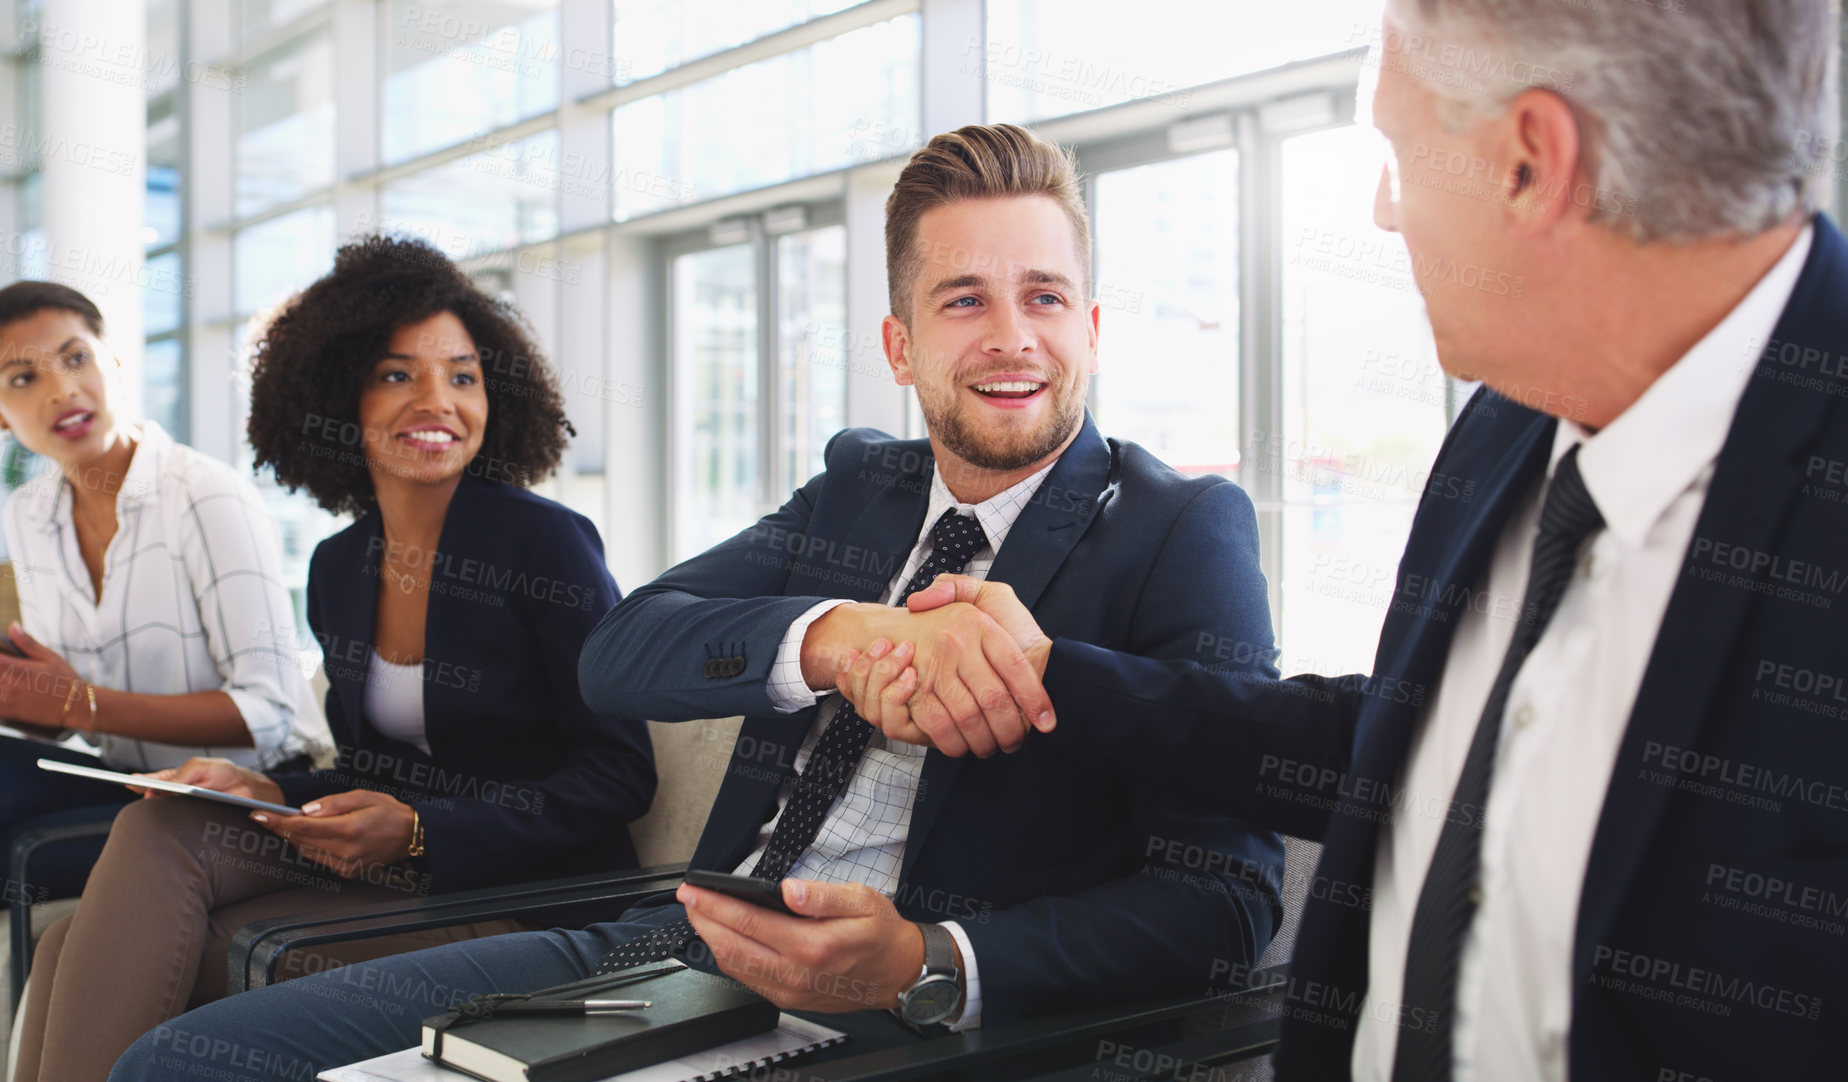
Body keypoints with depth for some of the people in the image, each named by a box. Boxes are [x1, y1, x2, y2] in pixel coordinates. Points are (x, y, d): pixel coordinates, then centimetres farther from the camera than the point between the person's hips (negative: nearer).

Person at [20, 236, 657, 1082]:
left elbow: (619, 777, -10)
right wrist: (268, 791, -2)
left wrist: (418, 829, -20)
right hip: (385, 869, 6)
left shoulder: (547, 544, -9)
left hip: (530, 894, -6)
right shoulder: (338, 569, 12)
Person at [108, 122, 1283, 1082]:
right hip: (678, 944, 6)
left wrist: (921, 965, -25)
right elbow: (617, 656, -1)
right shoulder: (857, 486, 15)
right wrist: (844, 633, -21)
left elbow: (1226, 898, -10)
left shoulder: (1183, 533, -1)